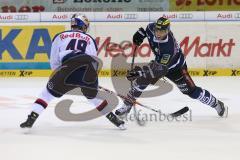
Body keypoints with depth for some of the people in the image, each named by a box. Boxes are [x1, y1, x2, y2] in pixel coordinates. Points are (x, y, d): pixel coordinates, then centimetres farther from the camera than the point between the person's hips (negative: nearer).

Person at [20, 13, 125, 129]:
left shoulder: (60, 37, 22)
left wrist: (60, 74, 35)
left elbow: (54, 62, 18)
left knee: (48, 93, 13)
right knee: (93, 95, 30)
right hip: (89, 72, 2)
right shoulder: (90, 39, 27)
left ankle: (31, 119, 2)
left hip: (69, 69, -2)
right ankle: (113, 118, 33)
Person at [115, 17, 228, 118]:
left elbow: (161, 68, -46)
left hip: (175, 67, -6)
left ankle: (217, 104, 9)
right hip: (159, 61, 6)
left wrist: (140, 71, -53)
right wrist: (141, 33, -7)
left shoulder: (169, 46, -42)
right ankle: (127, 106, 5)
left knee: (191, 90, -9)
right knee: (141, 80, -10)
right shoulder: (152, 28, -24)